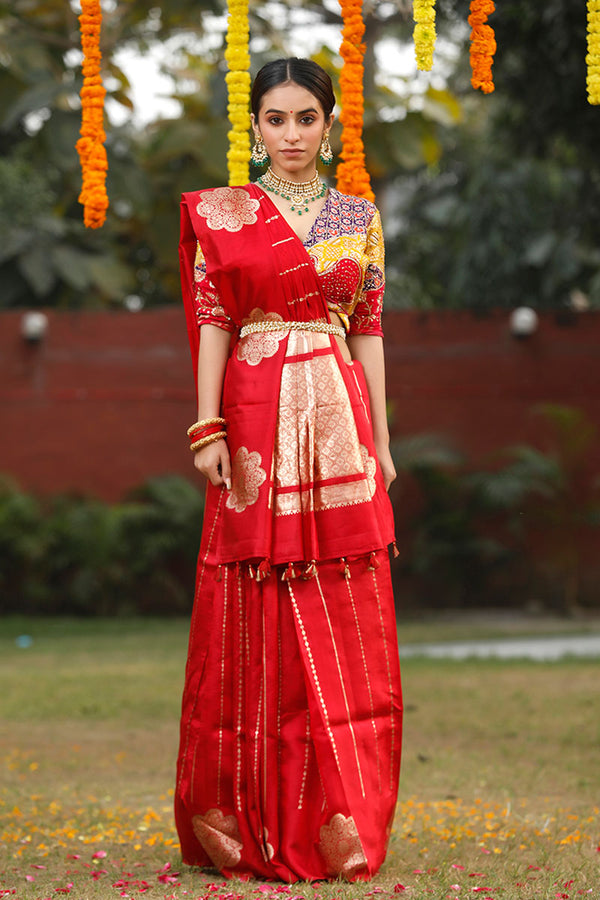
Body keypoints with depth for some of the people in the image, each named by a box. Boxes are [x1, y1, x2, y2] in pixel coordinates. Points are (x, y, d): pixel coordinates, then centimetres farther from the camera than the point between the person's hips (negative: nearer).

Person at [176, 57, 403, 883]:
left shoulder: (360, 218, 11)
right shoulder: (223, 214, 4)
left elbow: (370, 333, 10)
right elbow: (212, 324, 0)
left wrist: (382, 441, 7)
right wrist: (209, 429, -9)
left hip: (338, 423, 2)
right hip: (257, 421, -2)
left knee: (345, 626, 1)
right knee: (259, 626, 0)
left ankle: (341, 823, 7)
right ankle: (254, 816, 8)